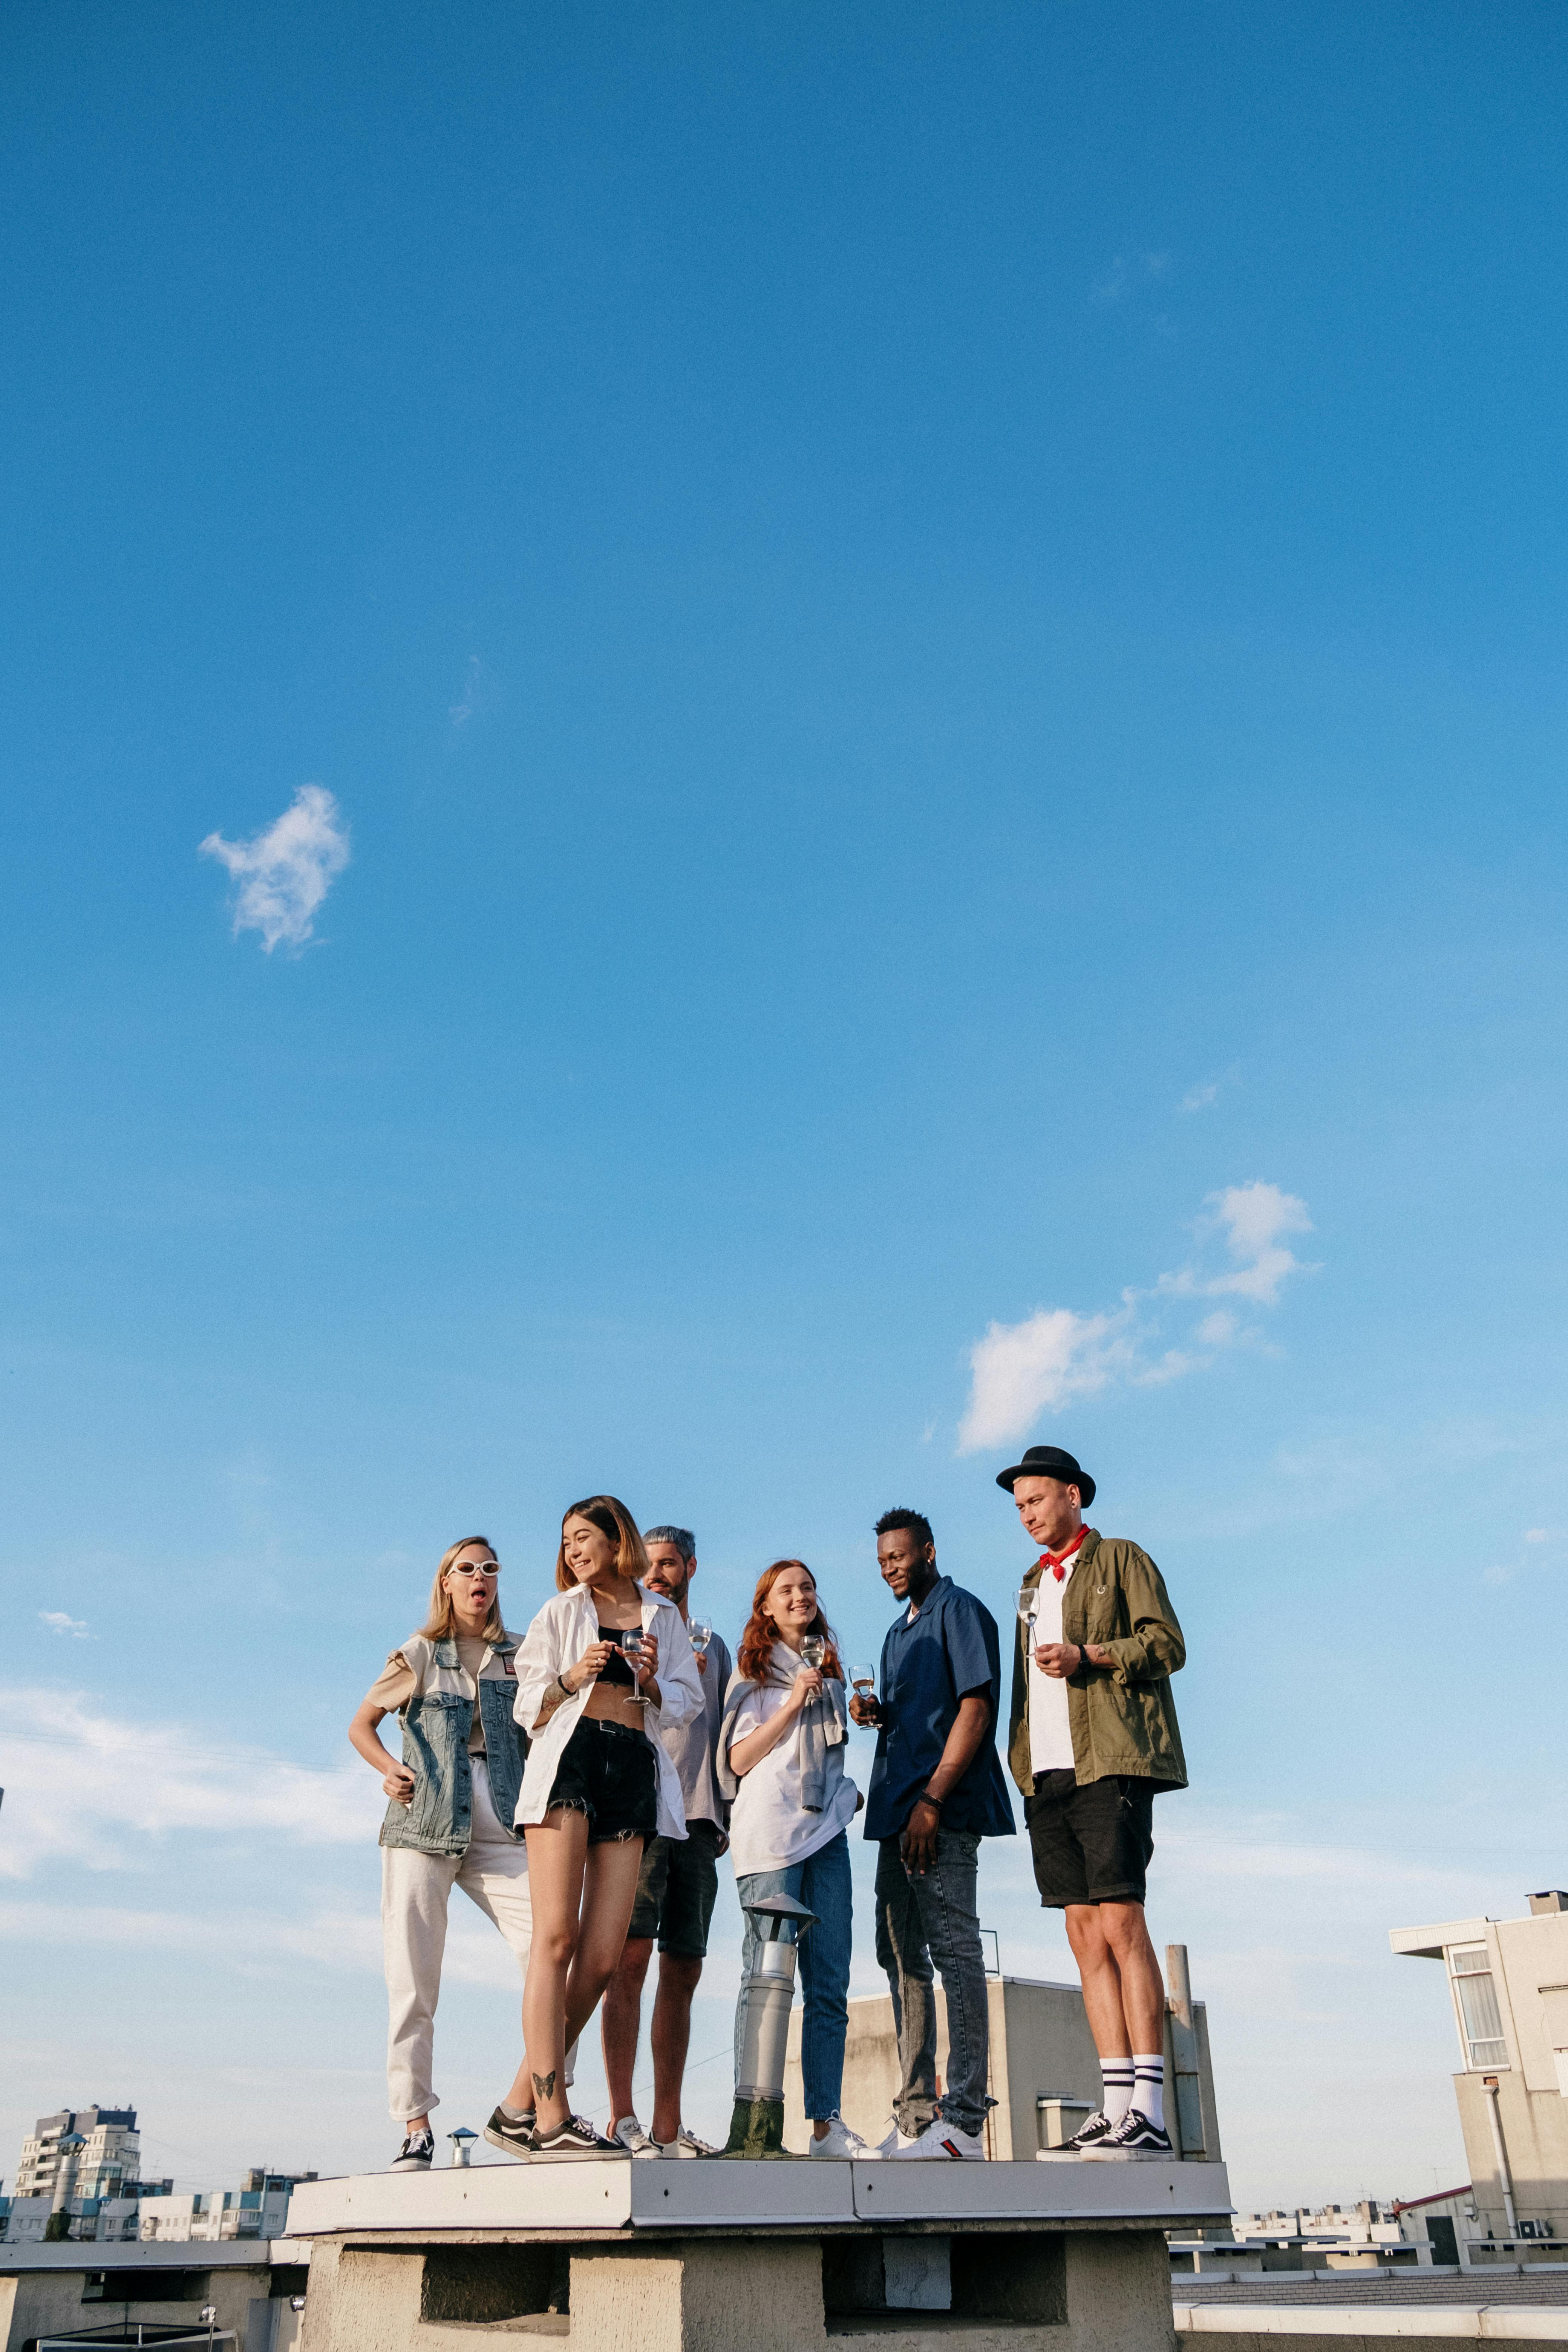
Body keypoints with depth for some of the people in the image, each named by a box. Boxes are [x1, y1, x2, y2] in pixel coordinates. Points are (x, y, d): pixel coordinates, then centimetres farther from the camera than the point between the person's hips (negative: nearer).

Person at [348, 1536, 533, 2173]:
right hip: (423, 1830, -1)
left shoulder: (519, 1656, 10)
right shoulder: (420, 1654, 7)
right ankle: (415, 2126, 7)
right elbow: (361, 1725, 14)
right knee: (413, 1979, -1)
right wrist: (389, 1770, -3)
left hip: (499, 1833, 1)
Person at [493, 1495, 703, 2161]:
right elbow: (527, 1707, 10)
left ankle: (519, 2104, 5)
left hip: (635, 1769, 2)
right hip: (569, 1757, -2)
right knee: (557, 1937, -13)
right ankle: (550, 2116, -12)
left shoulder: (664, 1617, 19)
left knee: (602, 1958, -5)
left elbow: (687, 1701, 17)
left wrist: (652, 1683, -3)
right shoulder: (560, 1612, 14)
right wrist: (572, 1678, -9)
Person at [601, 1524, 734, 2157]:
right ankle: (622, 2118, -9)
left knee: (683, 1971, 3)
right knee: (631, 1958, -11)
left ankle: (668, 2125, 7)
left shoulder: (713, 1647, 22)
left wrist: (725, 1814, 11)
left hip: (698, 1819, 4)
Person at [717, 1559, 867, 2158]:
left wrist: (849, 1793, 14)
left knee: (830, 1983, 1)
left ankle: (827, 2122, 3)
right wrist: (793, 1702, -9)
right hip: (770, 1830, -5)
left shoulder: (828, 1671, 22)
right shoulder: (753, 1671, 6)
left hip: (825, 1828, 5)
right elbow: (737, 1759, -3)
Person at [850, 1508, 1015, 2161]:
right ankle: (916, 2119, 14)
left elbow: (975, 1707, -13)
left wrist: (932, 1800, -19)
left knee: (953, 1948, -10)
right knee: (901, 1955, 8)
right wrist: (876, 1714, 5)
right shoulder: (899, 1631, 23)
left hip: (945, 1809, -9)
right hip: (898, 1810, 9)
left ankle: (964, 2119, -9)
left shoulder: (960, 1611, -3)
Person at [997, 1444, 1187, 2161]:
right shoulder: (1035, 1583, 25)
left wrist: (1089, 1656, -16)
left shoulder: (1121, 1559, 6)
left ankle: (1149, 2114, -10)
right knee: (1085, 1935, 3)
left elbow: (1168, 1645, -4)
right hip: (1049, 1776, 7)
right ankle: (1117, 2109, 4)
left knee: (1121, 1924, -12)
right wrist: (1023, 1767, 13)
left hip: (1109, 1764, -6)